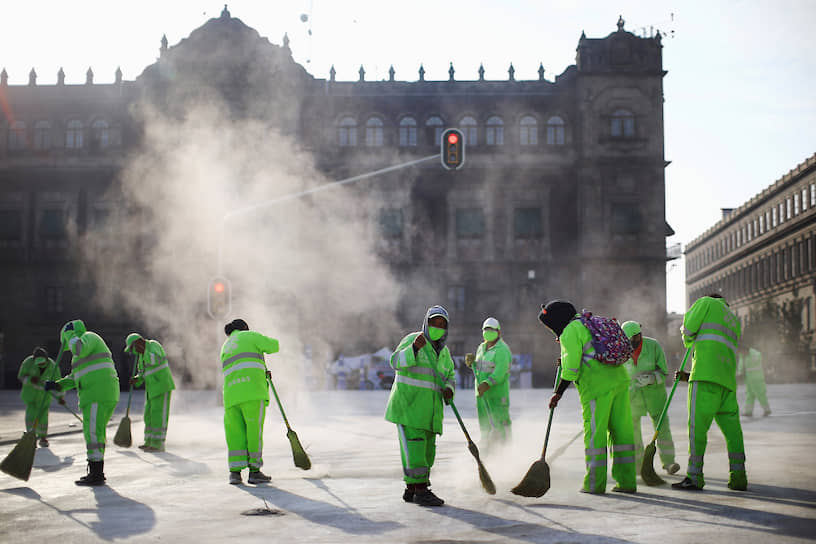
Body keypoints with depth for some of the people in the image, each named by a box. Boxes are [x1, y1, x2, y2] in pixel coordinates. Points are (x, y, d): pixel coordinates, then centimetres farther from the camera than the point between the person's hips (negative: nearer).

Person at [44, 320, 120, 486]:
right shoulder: (86, 351, 30)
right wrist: (57, 385, 11)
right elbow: (74, 378, 26)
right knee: (97, 432, 15)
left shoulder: (88, 337, 0)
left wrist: (69, 334, -6)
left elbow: (79, 349, -24)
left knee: (93, 432, -10)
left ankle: (96, 475, -11)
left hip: (98, 392, -10)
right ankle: (97, 472, 20)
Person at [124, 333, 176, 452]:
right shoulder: (141, 354, 15)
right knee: (149, 415, 11)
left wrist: (144, 350, -25)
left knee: (158, 415, -10)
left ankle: (158, 444, -9)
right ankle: (149, 442, 19)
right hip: (152, 387, 9)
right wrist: (136, 379, 1)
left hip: (162, 385, -9)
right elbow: (142, 373, 21)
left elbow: (156, 360, -31)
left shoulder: (153, 345, -11)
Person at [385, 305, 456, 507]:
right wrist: (414, 348, -33)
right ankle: (421, 490, -12)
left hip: (430, 406, 7)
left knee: (427, 449, 8)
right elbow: (397, 362, -17)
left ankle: (411, 490, 18)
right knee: (414, 446, -13)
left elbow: (450, 376, 20)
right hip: (408, 402, -7)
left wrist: (449, 389, -2)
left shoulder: (443, 351, 14)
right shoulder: (412, 339, -5)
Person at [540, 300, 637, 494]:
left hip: (597, 386, -8)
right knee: (622, 430, 7)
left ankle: (595, 483, 1)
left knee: (594, 433, -2)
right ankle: (626, 482, 9)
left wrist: (558, 393, -2)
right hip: (619, 379, 8)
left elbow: (571, 367, -9)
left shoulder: (570, 332, -3)